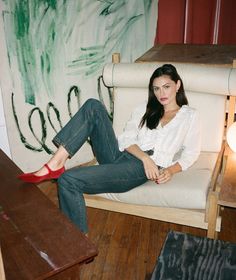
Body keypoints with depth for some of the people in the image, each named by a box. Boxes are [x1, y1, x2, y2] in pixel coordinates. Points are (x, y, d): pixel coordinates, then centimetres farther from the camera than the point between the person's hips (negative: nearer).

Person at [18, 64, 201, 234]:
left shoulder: (190, 116, 15)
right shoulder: (144, 110, 22)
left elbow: (191, 153, 8)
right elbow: (127, 140, 9)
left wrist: (171, 170, -12)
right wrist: (145, 157, -10)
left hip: (140, 168, -5)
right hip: (118, 155, 5)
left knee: (68, 180, -23)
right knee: (93, 106, -16)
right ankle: (56, 163, -22)